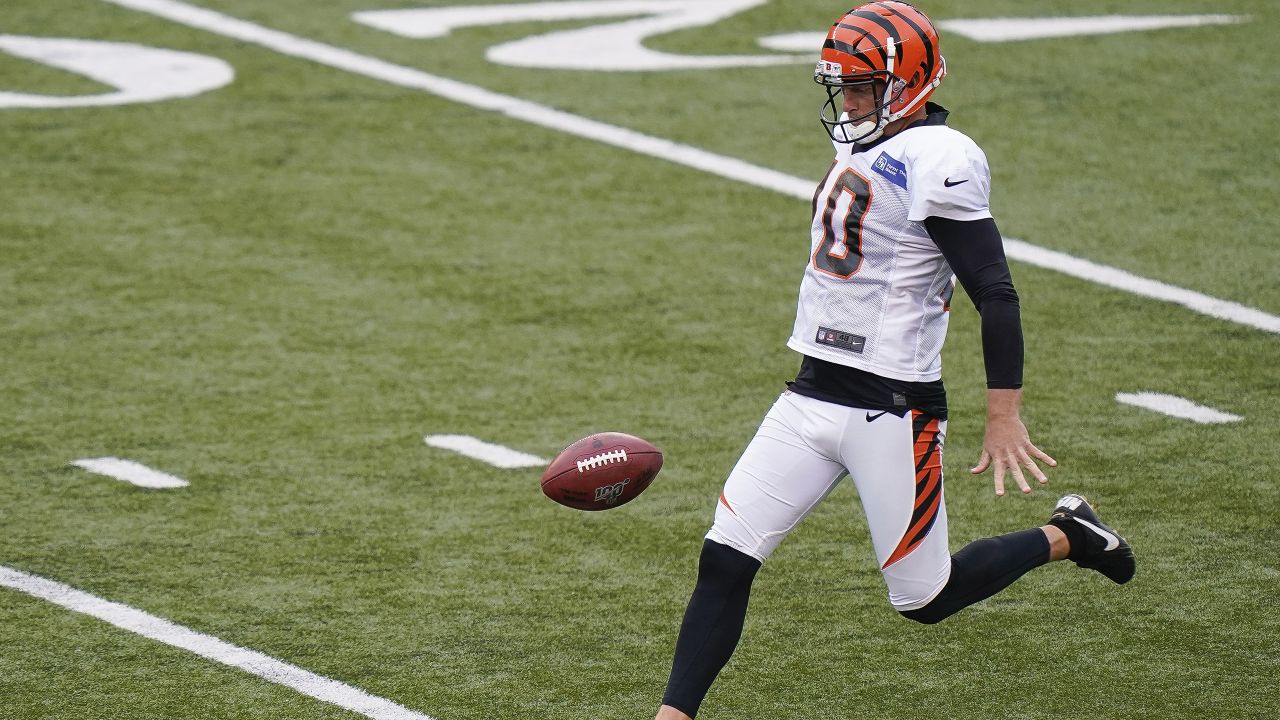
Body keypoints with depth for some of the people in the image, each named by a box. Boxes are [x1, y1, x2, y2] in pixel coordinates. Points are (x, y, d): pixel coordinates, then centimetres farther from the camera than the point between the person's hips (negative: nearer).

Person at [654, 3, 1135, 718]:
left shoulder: (937, 162, -16)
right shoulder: (861, 152, 12)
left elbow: (997, 296, -18)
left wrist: (1005, 418, -20)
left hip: (892, 410, -8)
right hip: (812, 394, 8)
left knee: (925, 598, 3)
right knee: (724, 562, -2)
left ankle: (1066, 538, 24)